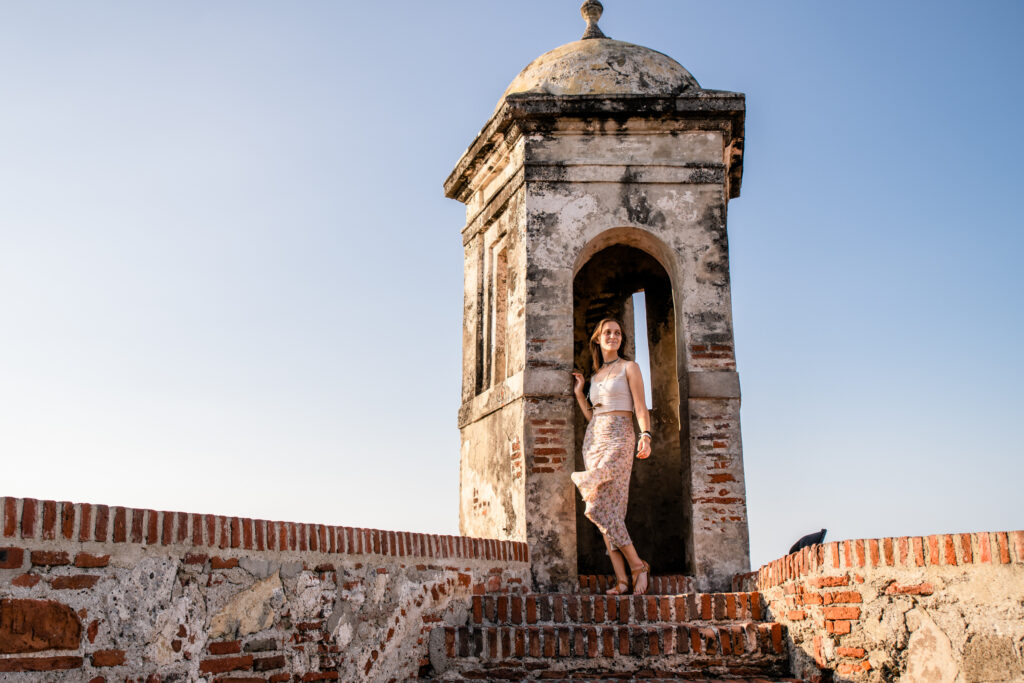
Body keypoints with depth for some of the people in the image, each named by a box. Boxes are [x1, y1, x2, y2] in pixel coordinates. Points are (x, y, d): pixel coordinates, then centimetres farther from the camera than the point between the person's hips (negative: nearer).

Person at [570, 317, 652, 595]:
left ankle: (638, 565, -10)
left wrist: (645, 436, -20)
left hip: (618, 438, -6)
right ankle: (622, 579, -5)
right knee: (605, 510, -4)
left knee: (600, 505, -20)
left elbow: (641, 407, -5)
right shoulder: (595, 376, 21)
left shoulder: (629, 367, 5)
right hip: (593, 439, 6)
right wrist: (578, 394, 17)